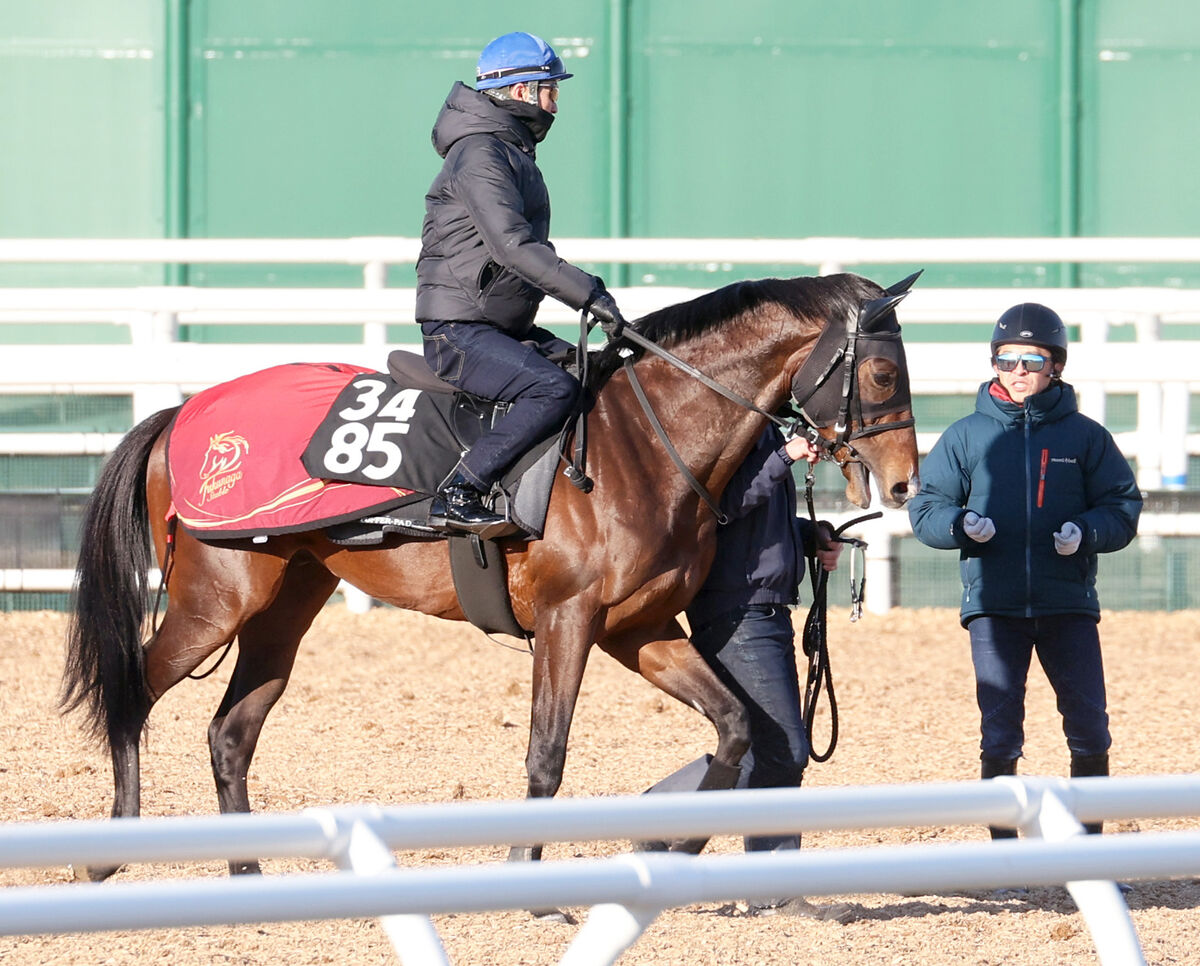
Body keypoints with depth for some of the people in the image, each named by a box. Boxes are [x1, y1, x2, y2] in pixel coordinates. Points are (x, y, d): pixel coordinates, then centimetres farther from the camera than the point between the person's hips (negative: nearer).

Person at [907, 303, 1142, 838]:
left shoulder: (1084, 435, 5)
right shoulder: (967, 436, 5)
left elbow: (1123, 508, 5)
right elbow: (925, 507, 7)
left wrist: (1086, 532, -15)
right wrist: (961, 524, -15)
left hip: (1069, 601, 0)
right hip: (993, 605, 0)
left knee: (1090, 729, 1)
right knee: (999, 734, -1)